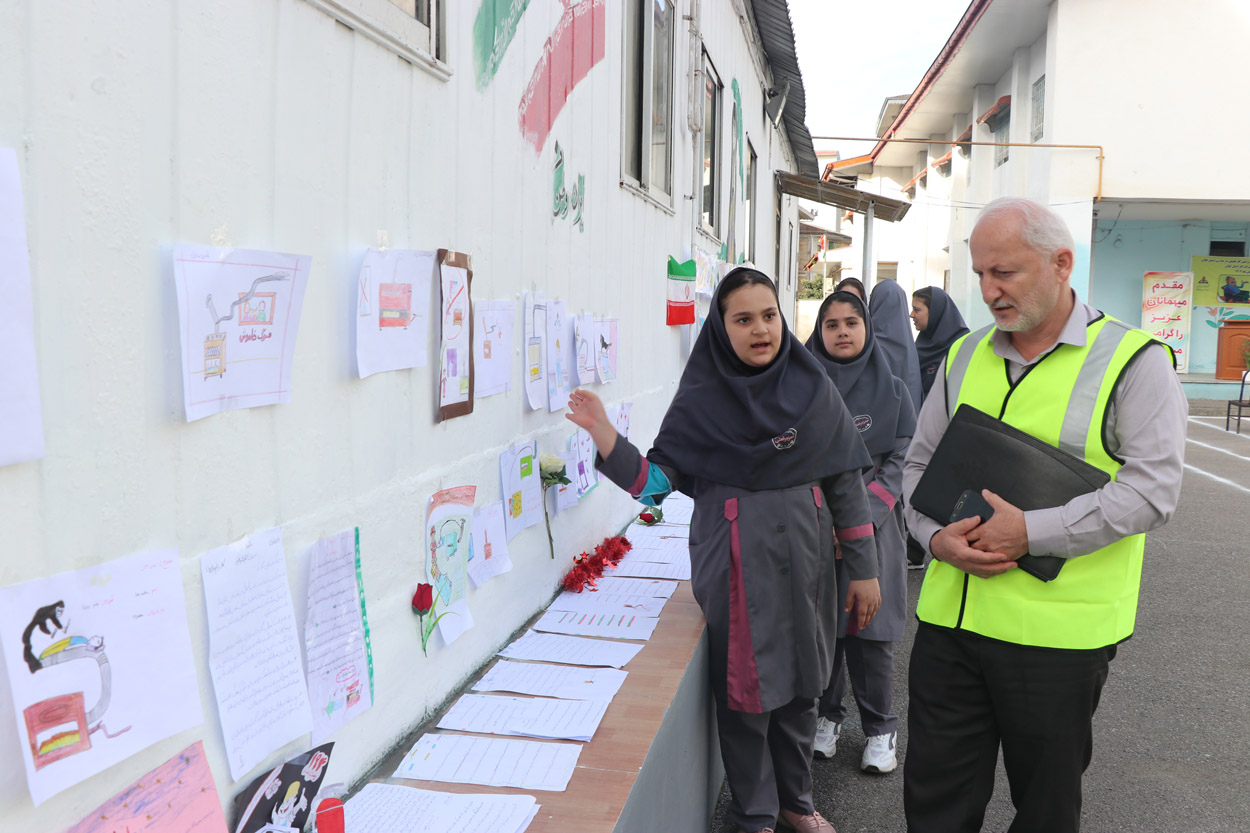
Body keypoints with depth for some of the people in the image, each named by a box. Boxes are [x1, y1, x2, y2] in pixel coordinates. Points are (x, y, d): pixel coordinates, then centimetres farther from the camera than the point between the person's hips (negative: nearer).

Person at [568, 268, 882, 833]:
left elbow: (845, 481, 3)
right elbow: (655, 477, -8)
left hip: (805, 558, 3)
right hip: (736, 567, -3)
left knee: (800, 684, 15)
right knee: (746, 688, 4)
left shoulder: (812, 387, 1)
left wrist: (863, 569, 4)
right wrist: (603, 434, -24)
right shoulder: (702, 399, -5)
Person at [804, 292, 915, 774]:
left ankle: (880, 728, 16)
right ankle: (826, 715, 24)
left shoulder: (891, 391, 6)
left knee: (870, 628, -1)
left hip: (873, 528, -1)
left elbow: (900, 461, 1)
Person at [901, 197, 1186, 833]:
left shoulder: (1132, 359, -5)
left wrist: (1032, 531, -20)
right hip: (951, 616, 4)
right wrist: (936, 536, -5)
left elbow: (1152, 487, -14)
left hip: (1059, 630, -4)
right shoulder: (964, 356, 10)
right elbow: (920, 463, 14)